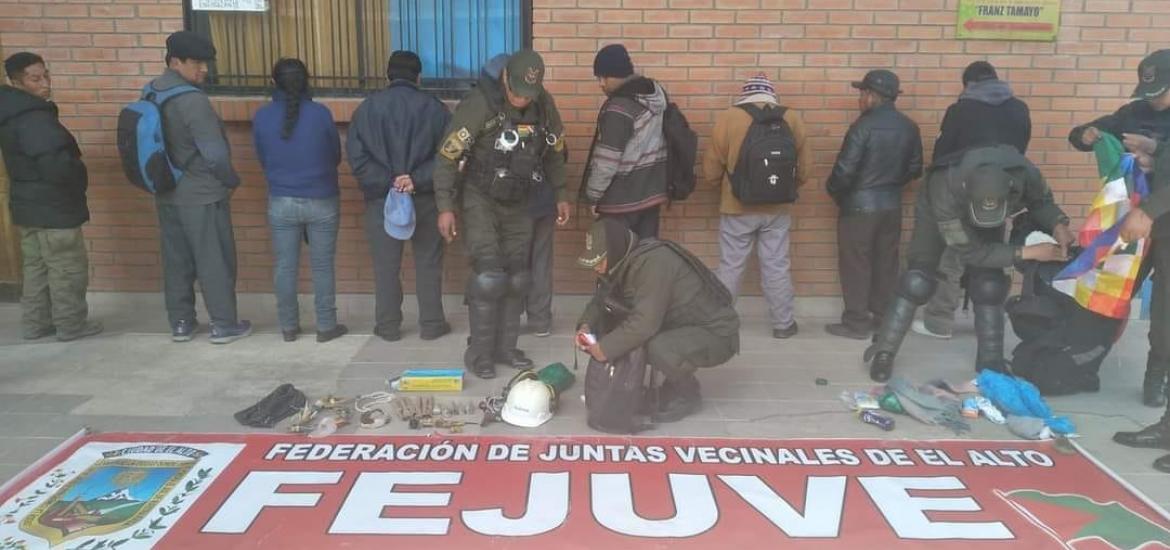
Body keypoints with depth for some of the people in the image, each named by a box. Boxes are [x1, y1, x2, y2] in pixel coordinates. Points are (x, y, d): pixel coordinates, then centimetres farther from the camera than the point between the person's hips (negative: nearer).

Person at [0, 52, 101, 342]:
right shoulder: (35, 119, -23)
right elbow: (57, 166, -29)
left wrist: (72, 168, 10)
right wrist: (80, 177, -9)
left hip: (29, 205, 10)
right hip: (52, 208, -10)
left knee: (36, 267, 18)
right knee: (68, 269, 3)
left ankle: (36, 323, 27)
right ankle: (71, 325, 13)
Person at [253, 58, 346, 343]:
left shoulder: (262, 116, -5)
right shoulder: (320, 113, -10)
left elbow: (262, 159, 7)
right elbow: (336, 156, 2)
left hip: (281, 202, 2)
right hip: (321, 202, -1)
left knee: (285, 266, 11)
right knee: (322, 266, 8)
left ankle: (288, 326, 21)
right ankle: (326, 326, 15)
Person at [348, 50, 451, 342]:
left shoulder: (367, 107, 1)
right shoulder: (434, 107, -1)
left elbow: (356, 154, -7)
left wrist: (386, 183, -11)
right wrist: (418, 179, -13)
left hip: (381, 198, 1)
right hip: (425, 198, 0)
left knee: (386, 266, 9)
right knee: (428, 264, 9)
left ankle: (388, 326, 17)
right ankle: (431, 324, 15)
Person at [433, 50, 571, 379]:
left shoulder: (544, 105, -4)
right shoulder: (480, 104, -20)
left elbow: (554, 152, 12)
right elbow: (447, 156, -17)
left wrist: (561, 195, 12)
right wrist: (445, 207, -19)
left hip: (518, 203, 5)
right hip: (480, 200, -5)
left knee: (517, 277, 7)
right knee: (489, 275, -12)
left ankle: (505, 347, 20)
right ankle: (479, 353, 2)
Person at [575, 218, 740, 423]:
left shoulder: (653, 262, -28)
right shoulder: (623, 263, -1)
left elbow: (645, 323, -33)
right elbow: (600, 300, 9)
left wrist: (605, 348, -25)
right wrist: (586, 325, -10)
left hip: (716, 333, -9)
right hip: (680, 325, 9)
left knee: (660, 349, -34)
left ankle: (689, 396, -4)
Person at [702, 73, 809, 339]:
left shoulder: (728, 117, -8)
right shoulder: (791, 118, 0)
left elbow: (711, 168, -3)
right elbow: (805, 168, 5)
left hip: (737, 208, -2)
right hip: (777, 209, 2)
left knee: (730, 267, 8)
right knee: (777, 267, 10)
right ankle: (783, 323, 20)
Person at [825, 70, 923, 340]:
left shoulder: (864, 126, -18)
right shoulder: (909, 127, 4)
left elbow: (845, 170, -19)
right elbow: (915, 169, 10)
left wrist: (834, 192, 0)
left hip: (859, 205, -7)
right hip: (892, 205, 7)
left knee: (855, 264, 2)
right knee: (886, 262, 14)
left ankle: (856, 323, 6)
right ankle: (884, 316, 24)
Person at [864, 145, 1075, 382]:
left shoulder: (1025, 174, -38)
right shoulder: (945, 190, -46)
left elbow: (1041, 201, -13)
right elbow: (971, 251, -36)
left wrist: (1058, 225, -33)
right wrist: (1026, 252, -40)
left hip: (987, 222, 3)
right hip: (937, 211, -3)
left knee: (990, 286, -6)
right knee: (917, 282, -11)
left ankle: (991, 364, 6)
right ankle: (883, 352, 1)